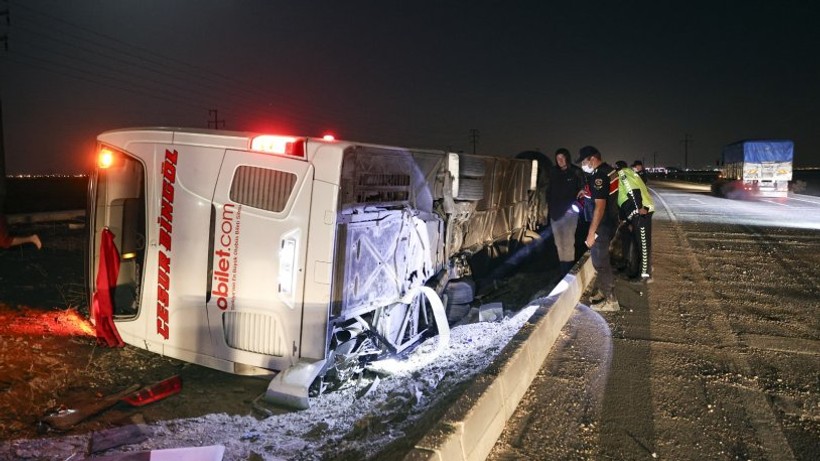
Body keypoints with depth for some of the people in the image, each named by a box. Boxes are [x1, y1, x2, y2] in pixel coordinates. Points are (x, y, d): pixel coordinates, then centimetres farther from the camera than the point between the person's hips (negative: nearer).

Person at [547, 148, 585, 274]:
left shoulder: (576, 172, -3)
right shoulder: (553, 172, 9)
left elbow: (582, 189, -3)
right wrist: (550, 204, 6)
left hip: (569, 211, -5)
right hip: (555, 211, 5)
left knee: (568, 241, -11)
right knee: (559, 242, 9)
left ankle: (568, 268, -7)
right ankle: (563, 267, 17)